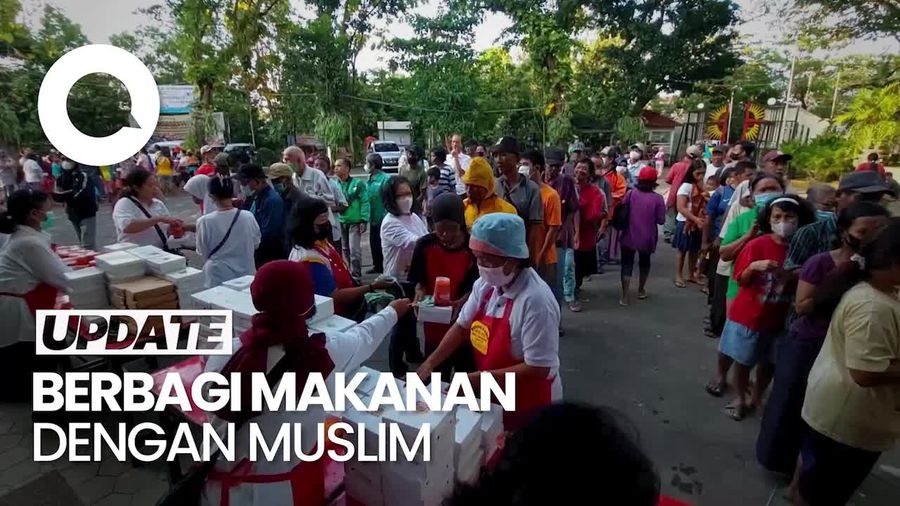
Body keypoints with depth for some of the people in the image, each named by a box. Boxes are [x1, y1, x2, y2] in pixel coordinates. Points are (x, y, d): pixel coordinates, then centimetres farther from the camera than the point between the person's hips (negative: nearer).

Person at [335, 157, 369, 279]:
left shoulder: (357, 183, -9)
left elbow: (365, 202, -10)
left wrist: (364, 220, -14)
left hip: (355, 221, -5)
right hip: (341, 222, 5)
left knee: (354, 249, -7)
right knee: (345, 249, 14)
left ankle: (356, 274, 5)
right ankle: (348, 272, 29)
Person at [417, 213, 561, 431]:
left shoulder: (535, 300, -31)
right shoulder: (486, 284, -8)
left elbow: (538, 369, -28)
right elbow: (462, 326, 1)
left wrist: (478, 378, -26)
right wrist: (430, 363, -9)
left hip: (528, 406, -6)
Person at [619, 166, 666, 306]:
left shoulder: (630, 193, -7)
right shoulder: (657, 198, -11)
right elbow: (661, 220, -7)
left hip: (629, 236, 0)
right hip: (647, 238, 0)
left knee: (627, 264, 5)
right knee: (644, 262, 22)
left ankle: (625, 296, -3)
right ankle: (641, 290, 36)